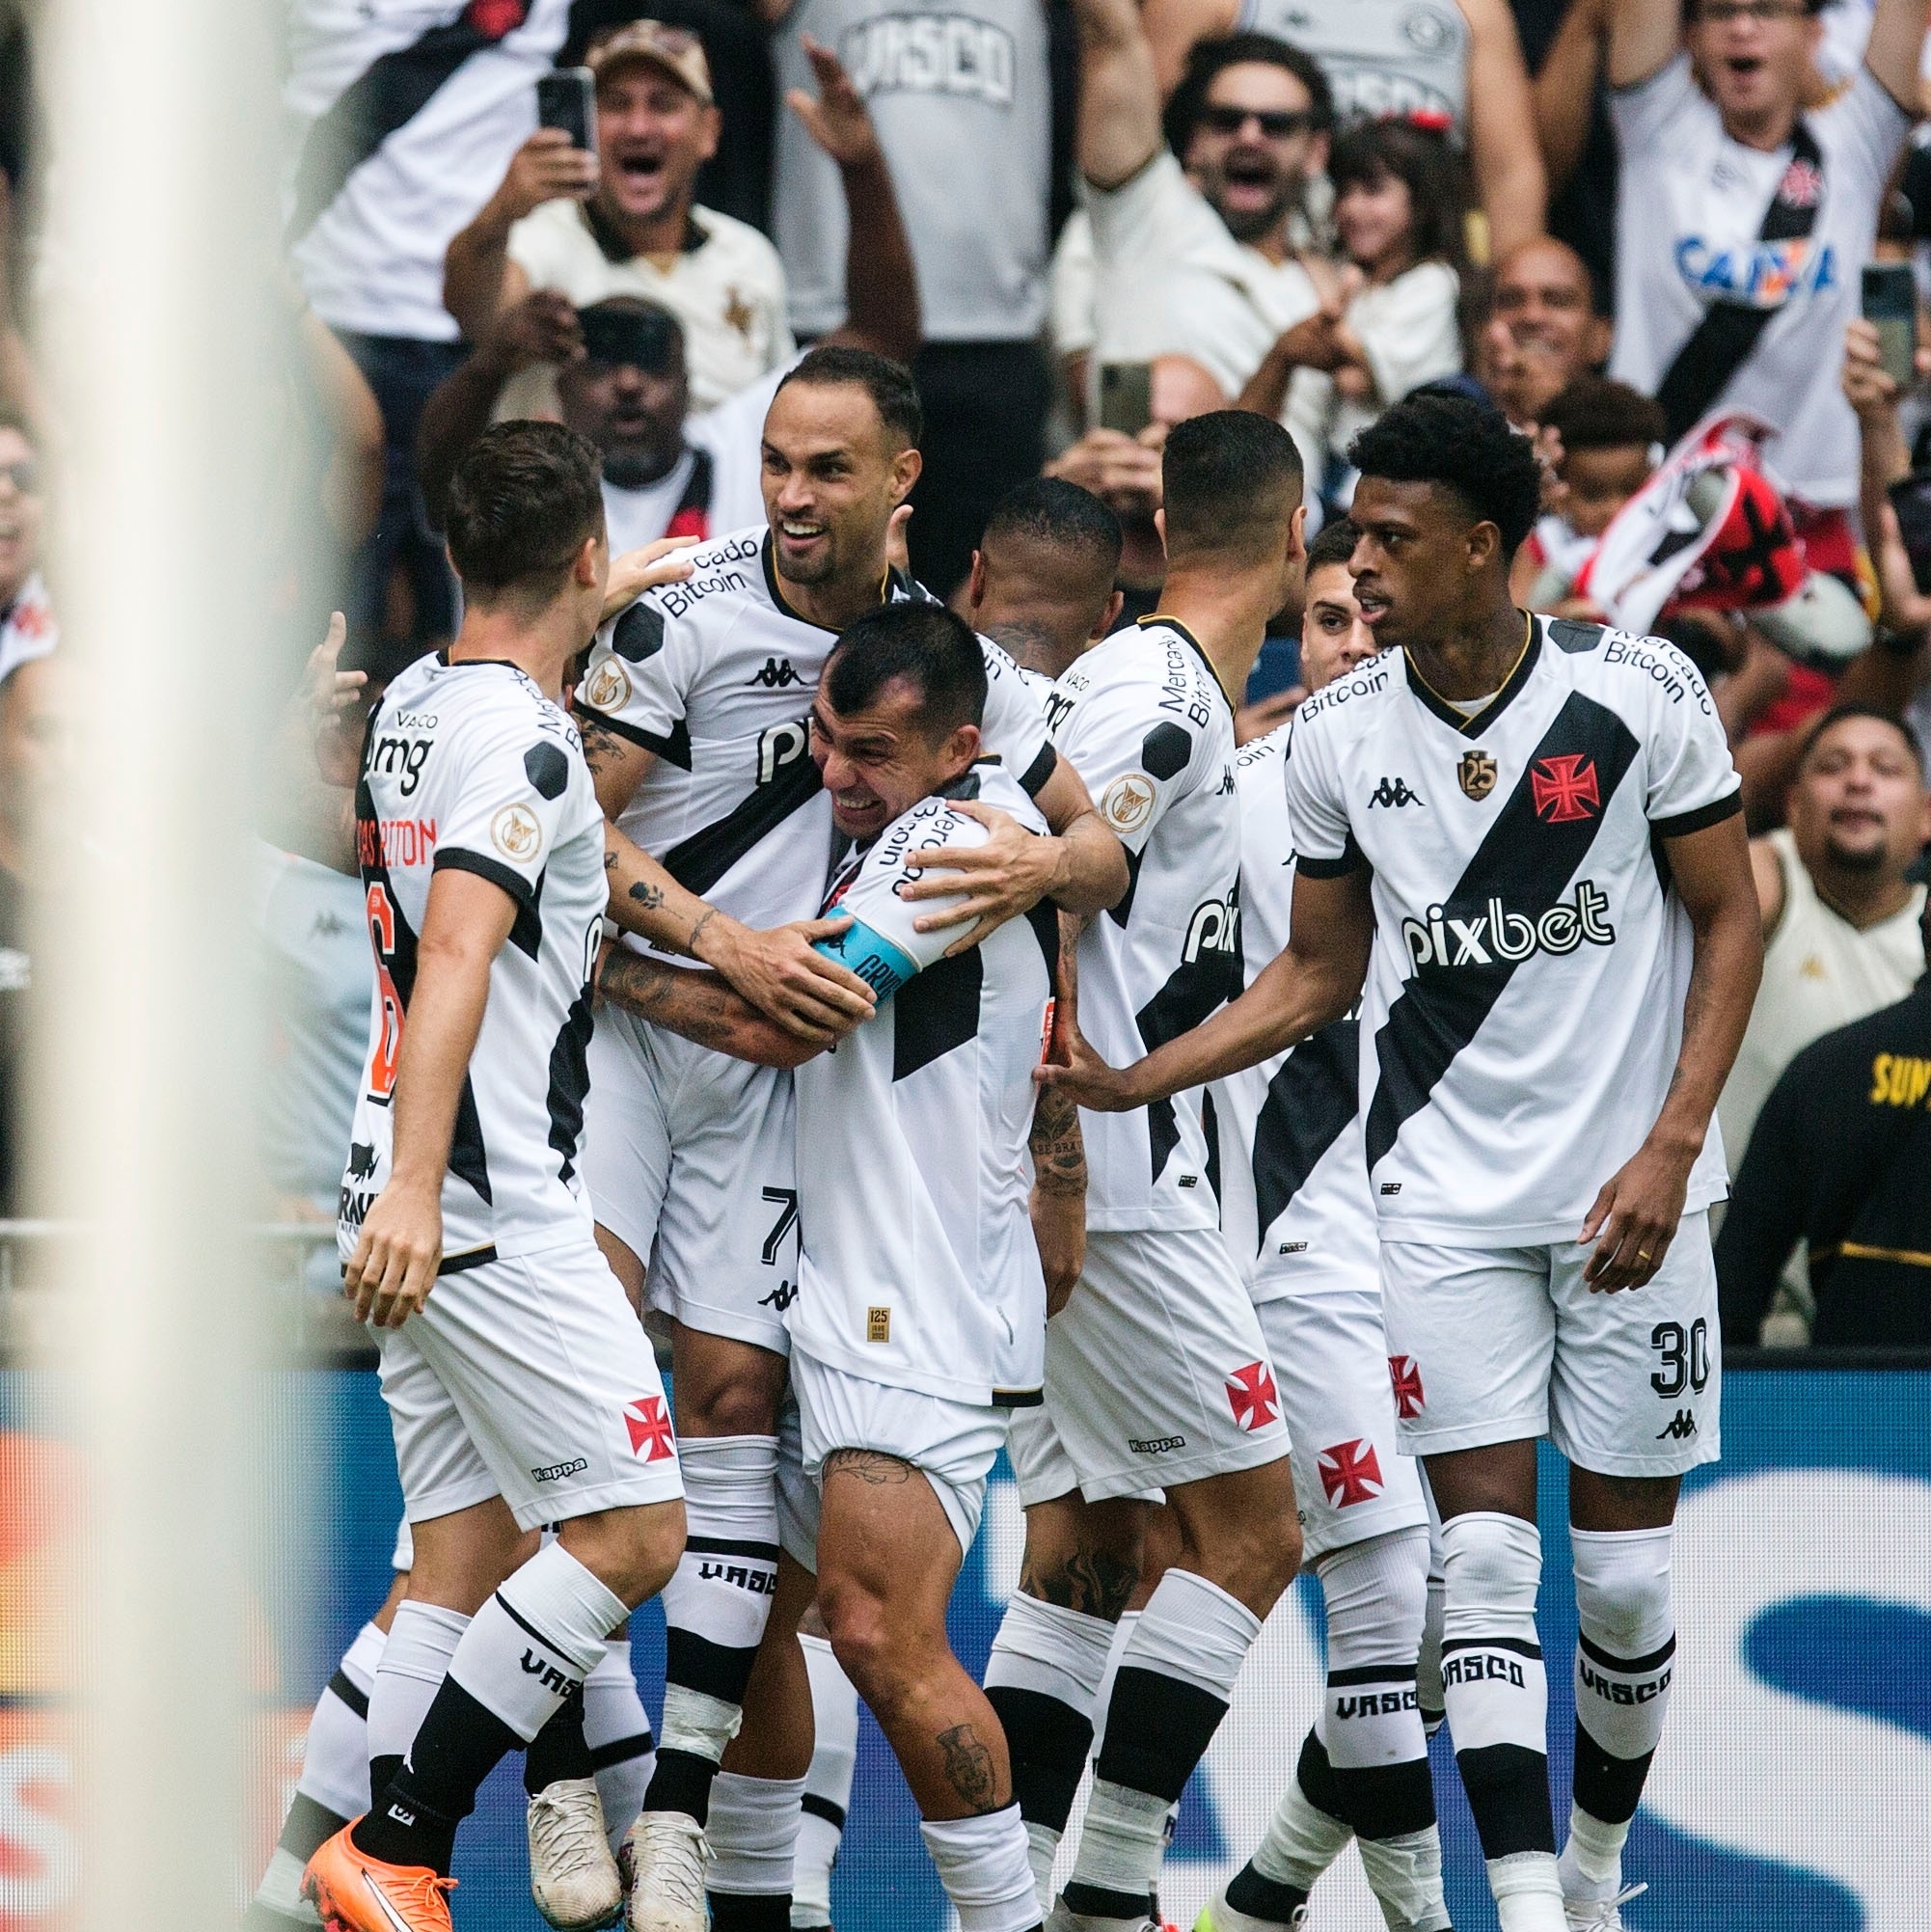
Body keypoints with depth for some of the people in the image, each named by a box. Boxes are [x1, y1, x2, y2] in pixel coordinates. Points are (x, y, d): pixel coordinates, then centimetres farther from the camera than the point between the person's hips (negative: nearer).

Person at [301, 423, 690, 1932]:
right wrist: (412, 1188, -35)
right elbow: (456, 960, -26)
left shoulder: (411, 704, 15)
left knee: (470, 1558, 8)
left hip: (419, 1202, 9)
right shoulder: (523, 742, -14)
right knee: (634, 1532, -7)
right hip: (495, 1213, -9)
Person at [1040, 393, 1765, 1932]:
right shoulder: (1340, 737, 0)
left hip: (1630, 1186, -1)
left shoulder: (1638, 694, -9)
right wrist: (1133, 1082, 0)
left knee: (1626, 1565, 4)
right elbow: (1319, 972, 12)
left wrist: (1671, 1147, -11)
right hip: (1447, 1195, 2)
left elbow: (1729, 921, -2)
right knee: (1485, 1545, -9)